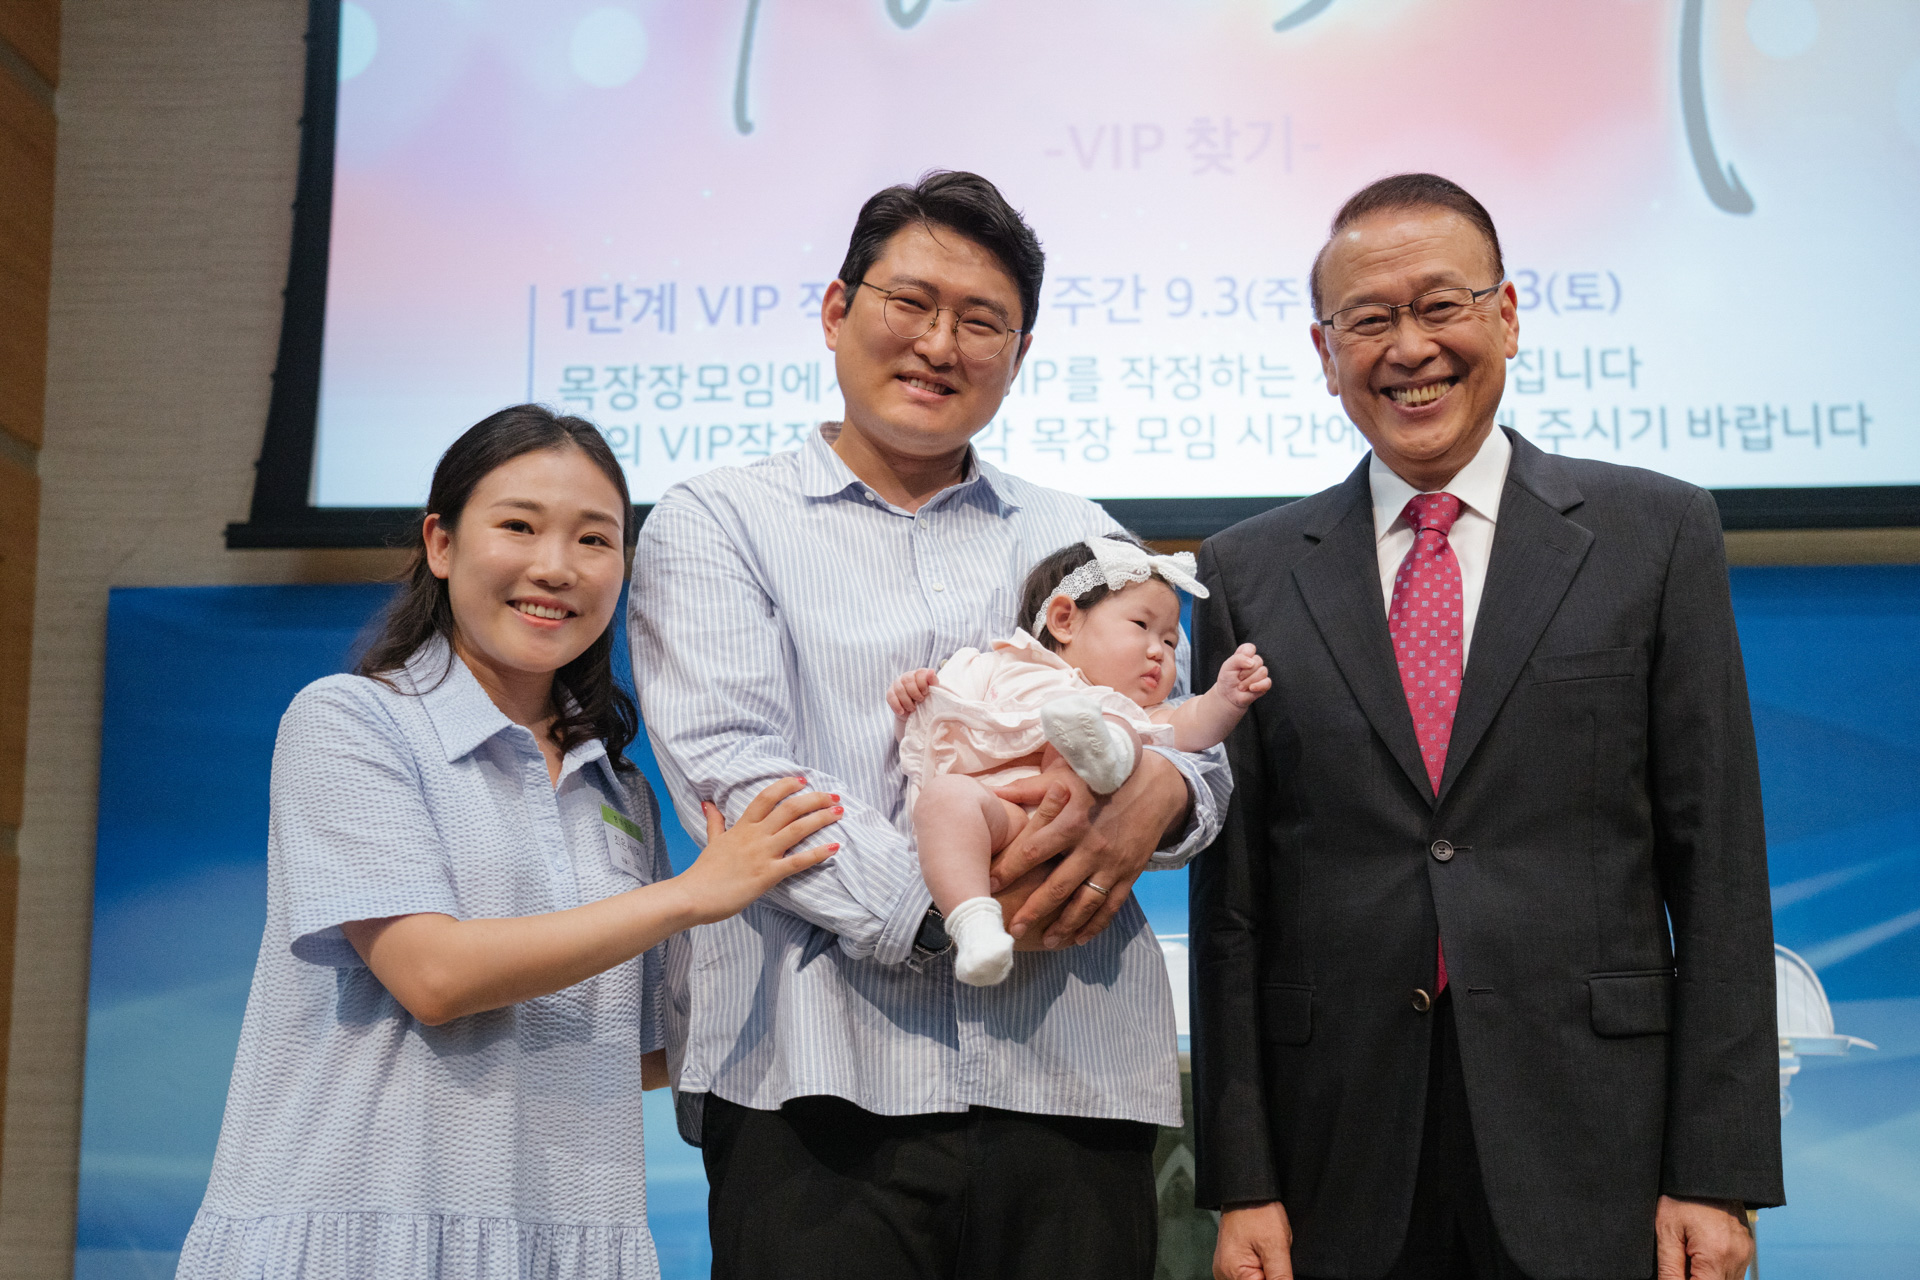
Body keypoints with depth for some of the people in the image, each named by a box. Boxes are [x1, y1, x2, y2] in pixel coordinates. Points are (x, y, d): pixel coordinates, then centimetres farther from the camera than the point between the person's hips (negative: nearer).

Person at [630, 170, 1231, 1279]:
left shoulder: (1083, 540, 20)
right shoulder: (717, 523, 9)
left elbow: (1198, 748, 14)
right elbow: (730, 770, -5)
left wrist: (1153, 794, -12)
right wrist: (935, 903, -18)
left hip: (1078, 1073, 3)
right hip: (819, 1078, -3)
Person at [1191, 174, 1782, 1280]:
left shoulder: (1656, 533, 2)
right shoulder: (1251, 573, 6)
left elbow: (1718, 867, -1)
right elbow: (1231, 897, 4)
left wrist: (1717, 1174, -5)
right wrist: (1240, 1182, -1)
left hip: (1591, 1154, -1)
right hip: (1342, 1167, 1)